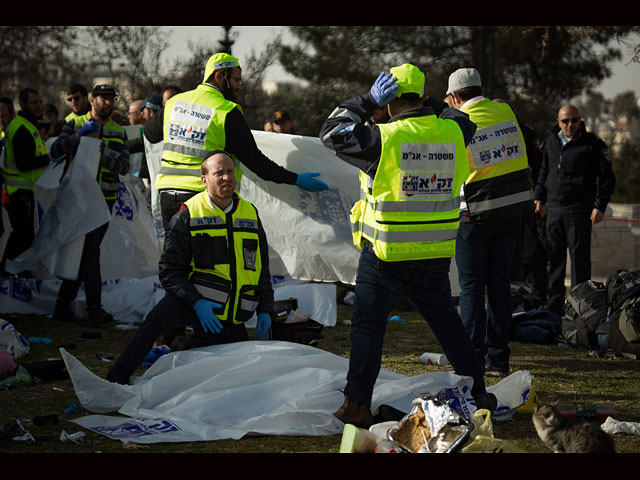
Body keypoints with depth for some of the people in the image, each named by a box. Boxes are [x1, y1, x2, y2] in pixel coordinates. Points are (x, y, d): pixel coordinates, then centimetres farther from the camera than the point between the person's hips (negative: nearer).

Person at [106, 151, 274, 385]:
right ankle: (117, 378, -30)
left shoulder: (250, 215, 9)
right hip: (194, 298, -5)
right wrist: (196, 302, -22)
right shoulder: (187, 216, -4)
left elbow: (262, 268, 19)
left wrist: (265, 310, 9)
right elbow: (169, 270, -8)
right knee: (158, 318, -35)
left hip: (231, 315, 5)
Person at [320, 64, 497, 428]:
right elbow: (463, 121, 23)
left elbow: (331, 132, -4)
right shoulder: (452, 133, -3)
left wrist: (368, 102, -1)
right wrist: (429, 103, 20)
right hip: (436, 257, 4)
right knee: (448, 323, 19)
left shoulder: (383, 139, -15)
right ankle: (478, 394, 25)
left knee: (368, 326, 5)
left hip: (386, 255, -4)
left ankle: (358, 405, 1)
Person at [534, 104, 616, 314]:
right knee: (555, 256, 9)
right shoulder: (551, 141, 11)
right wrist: (540, 197, 18)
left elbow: (607, 177, -4)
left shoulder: (592, 143, -6)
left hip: (579, 209, -5)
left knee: (579, 256, -4)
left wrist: (600, 206, -10)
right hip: (554, 208, 5)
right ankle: (555, 302, 16)